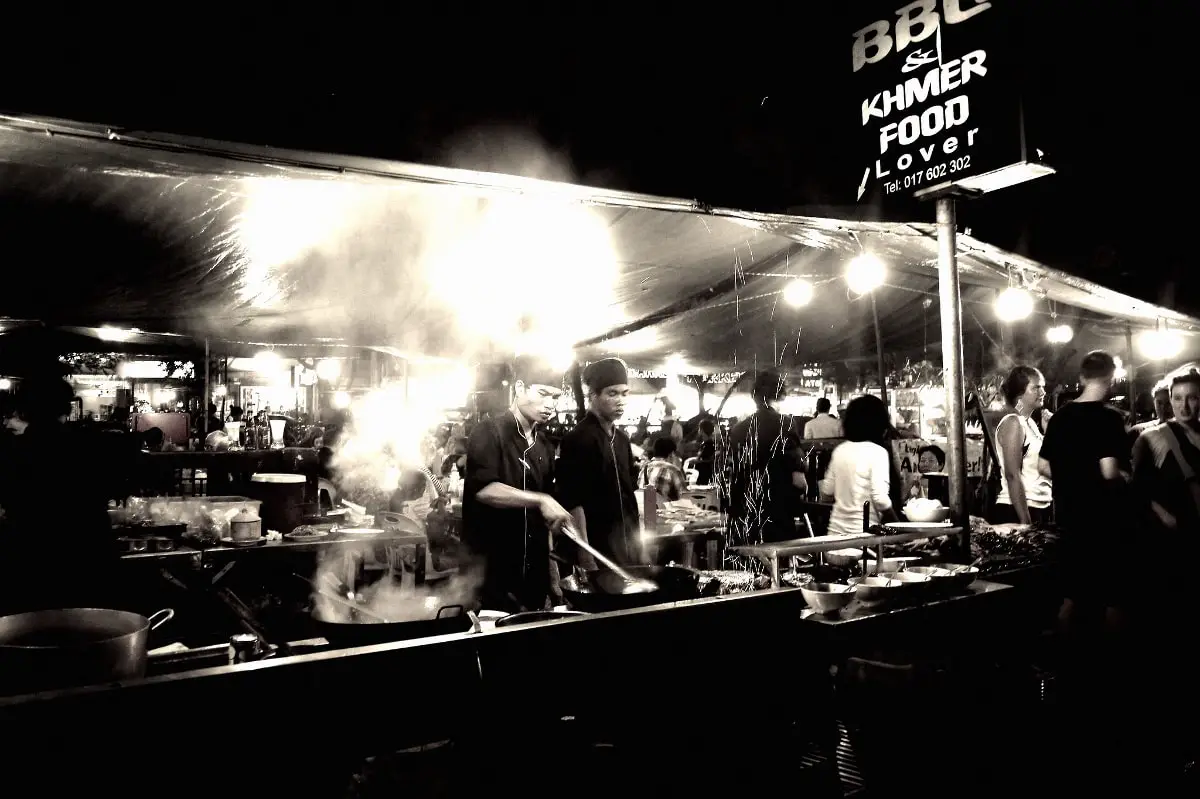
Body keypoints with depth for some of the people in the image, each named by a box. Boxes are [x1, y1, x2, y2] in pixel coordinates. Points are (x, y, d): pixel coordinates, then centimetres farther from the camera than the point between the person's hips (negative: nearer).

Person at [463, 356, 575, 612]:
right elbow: (483, 489, -25)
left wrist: (552, 577, 13)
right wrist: (540, 500, -32)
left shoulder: (545, 447, 12)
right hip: (490, 574, -7)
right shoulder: (490, 433, -9)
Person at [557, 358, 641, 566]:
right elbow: (573, 503, -20)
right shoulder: (577, 440, -15)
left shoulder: (622, 438, 11)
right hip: (599, 550, -8)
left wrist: (638, 536, 12)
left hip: (627, 546, 8)